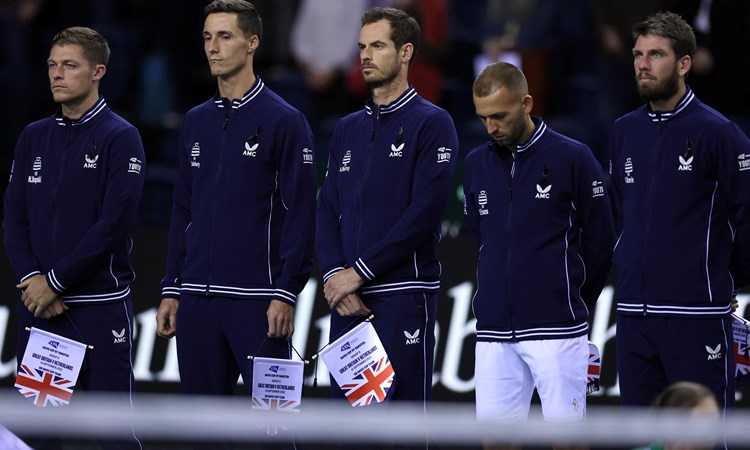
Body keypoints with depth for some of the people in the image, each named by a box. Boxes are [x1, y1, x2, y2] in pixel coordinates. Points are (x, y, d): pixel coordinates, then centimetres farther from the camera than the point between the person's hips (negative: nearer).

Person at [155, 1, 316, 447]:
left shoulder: (284, 120, -4)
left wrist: (286, 294, -14)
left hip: (257, 301, -6)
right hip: (198, 300, 6)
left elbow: (300, 213, -8)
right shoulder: (197, 122, 15)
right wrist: (171, 290, 12)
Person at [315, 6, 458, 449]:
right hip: (347, 301, 7)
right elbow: (328, 211, 14)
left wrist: (360, 271, -13)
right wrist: (335, 273, -5)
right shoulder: (349, 129, 18)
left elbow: (425, 212, -12)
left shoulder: (431, 123, -3)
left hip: (404, 296, -7)